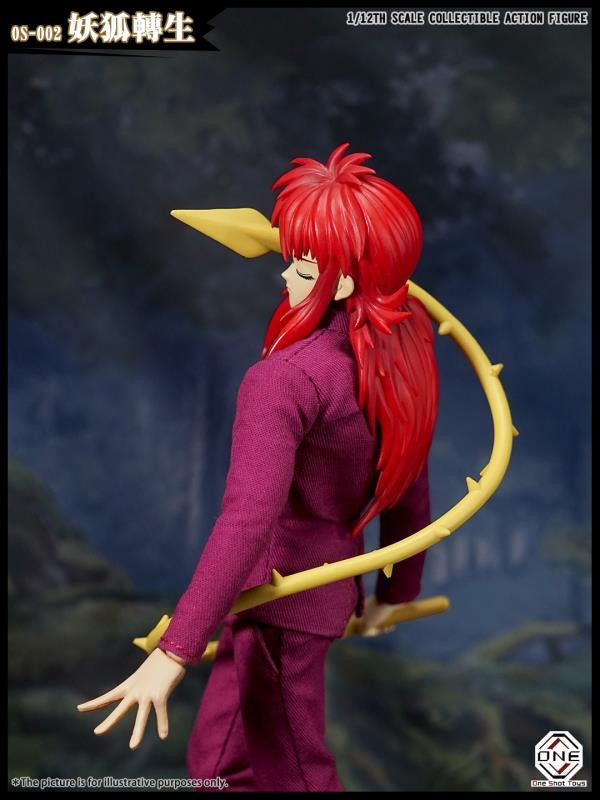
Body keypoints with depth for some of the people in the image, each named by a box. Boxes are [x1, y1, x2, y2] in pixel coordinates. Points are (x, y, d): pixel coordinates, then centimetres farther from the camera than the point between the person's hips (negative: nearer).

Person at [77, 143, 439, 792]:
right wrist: (397, 590, 25)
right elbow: (409, 494, 10)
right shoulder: (400, 356, 1)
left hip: (280, 595, -8)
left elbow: (247, 522, -33)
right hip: (329, 585, 8)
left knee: (289, 774, 10)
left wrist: (174, 651, -34)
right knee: (216, 757, 22)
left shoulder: (285, 381, -24)